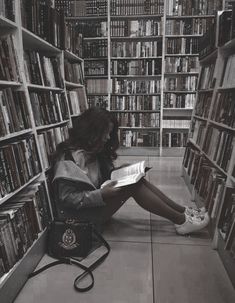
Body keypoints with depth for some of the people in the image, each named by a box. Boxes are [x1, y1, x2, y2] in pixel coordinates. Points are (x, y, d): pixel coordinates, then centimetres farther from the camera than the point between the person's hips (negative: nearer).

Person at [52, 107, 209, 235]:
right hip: (82, 214, -8)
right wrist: (102, 194, -30)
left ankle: (183, 211, -7)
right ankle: (181, 221, -14)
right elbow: (67, 197, -23)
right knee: (133, 186, -24)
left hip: (98, 201, 9)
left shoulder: (93, 150, 7)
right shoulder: (71, 157, -22)